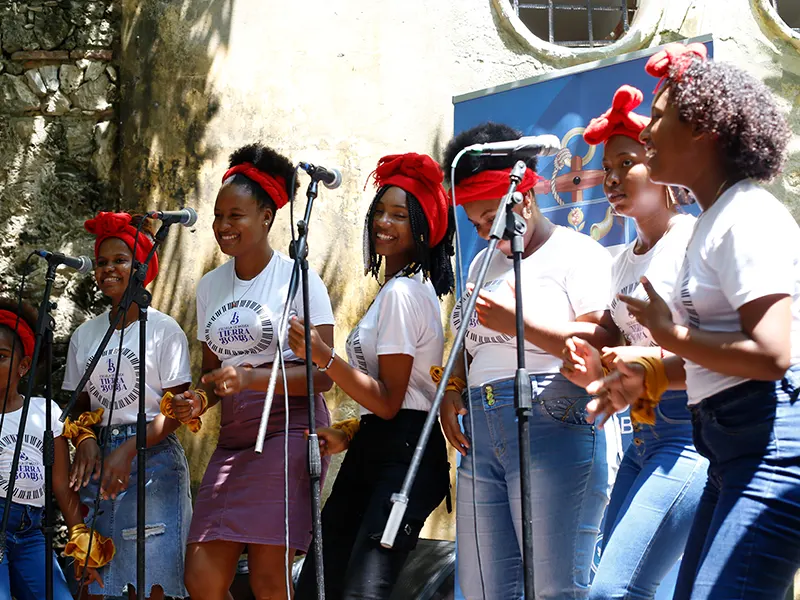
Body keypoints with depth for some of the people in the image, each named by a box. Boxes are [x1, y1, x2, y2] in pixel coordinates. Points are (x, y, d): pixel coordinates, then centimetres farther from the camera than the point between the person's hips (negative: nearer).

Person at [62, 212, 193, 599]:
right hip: (99, 458, 4)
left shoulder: (164, 330, -1)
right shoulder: (85, 335, 12)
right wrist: (85, 440, -7)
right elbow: (78, 406, 15)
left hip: (152, 456, -4)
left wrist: (127, 451, -17)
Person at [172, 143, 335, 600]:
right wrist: (200, 400, -1)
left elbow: (323, 374, -9)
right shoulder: (211, 286, 13)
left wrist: (252, 379, -22)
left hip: (288, 430, -6)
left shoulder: (298, 278, -5)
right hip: (234, 438, 6)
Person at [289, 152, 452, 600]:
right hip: (379, 450, 11)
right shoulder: (414, 286, 19)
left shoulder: (401, 293, -12)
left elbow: (388, 401, -17)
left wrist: (324, 357, -23)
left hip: (401, 456, -11)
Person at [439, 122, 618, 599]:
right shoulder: (483, 263, 25)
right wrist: (451, 392, 9)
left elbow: (607, 346, -12)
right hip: (481, 434, 8)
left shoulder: (577, 253, 0)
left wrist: (518, 323, -16)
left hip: (553, 430, -8)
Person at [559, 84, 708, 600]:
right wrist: (598, 374, 4)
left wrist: (653, 361, -22)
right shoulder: (624, 261, 18)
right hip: (642, 436, 9)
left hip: (690, 432, -9)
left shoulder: (693, 239, -7)